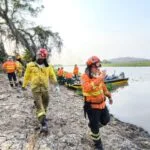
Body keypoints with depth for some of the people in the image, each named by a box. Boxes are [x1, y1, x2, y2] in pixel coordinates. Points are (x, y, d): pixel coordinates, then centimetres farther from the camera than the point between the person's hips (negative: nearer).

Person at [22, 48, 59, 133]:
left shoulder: (48, 66, 3)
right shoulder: (31, 65, -2)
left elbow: (52, 76, 4)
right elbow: (27, 76, 6)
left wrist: (56, 85, -4)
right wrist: (24, 85, 13)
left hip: (45, 88, 3)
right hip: (36, 88, -3)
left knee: (45, 103, 17)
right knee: (39, 105, -8)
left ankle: (43, 116, 45)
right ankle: (43, 124, -8)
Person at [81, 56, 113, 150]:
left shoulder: (99, 75, 0)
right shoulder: (85, 77, -22)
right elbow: (87, 88, -42)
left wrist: (109, 96, 22)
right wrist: (99, 79, -43)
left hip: (102, 103, 7)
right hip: (92, 106, -7)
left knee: (106, 120, 21)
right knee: (95, 126, 9)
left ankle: (93, 125, 47)